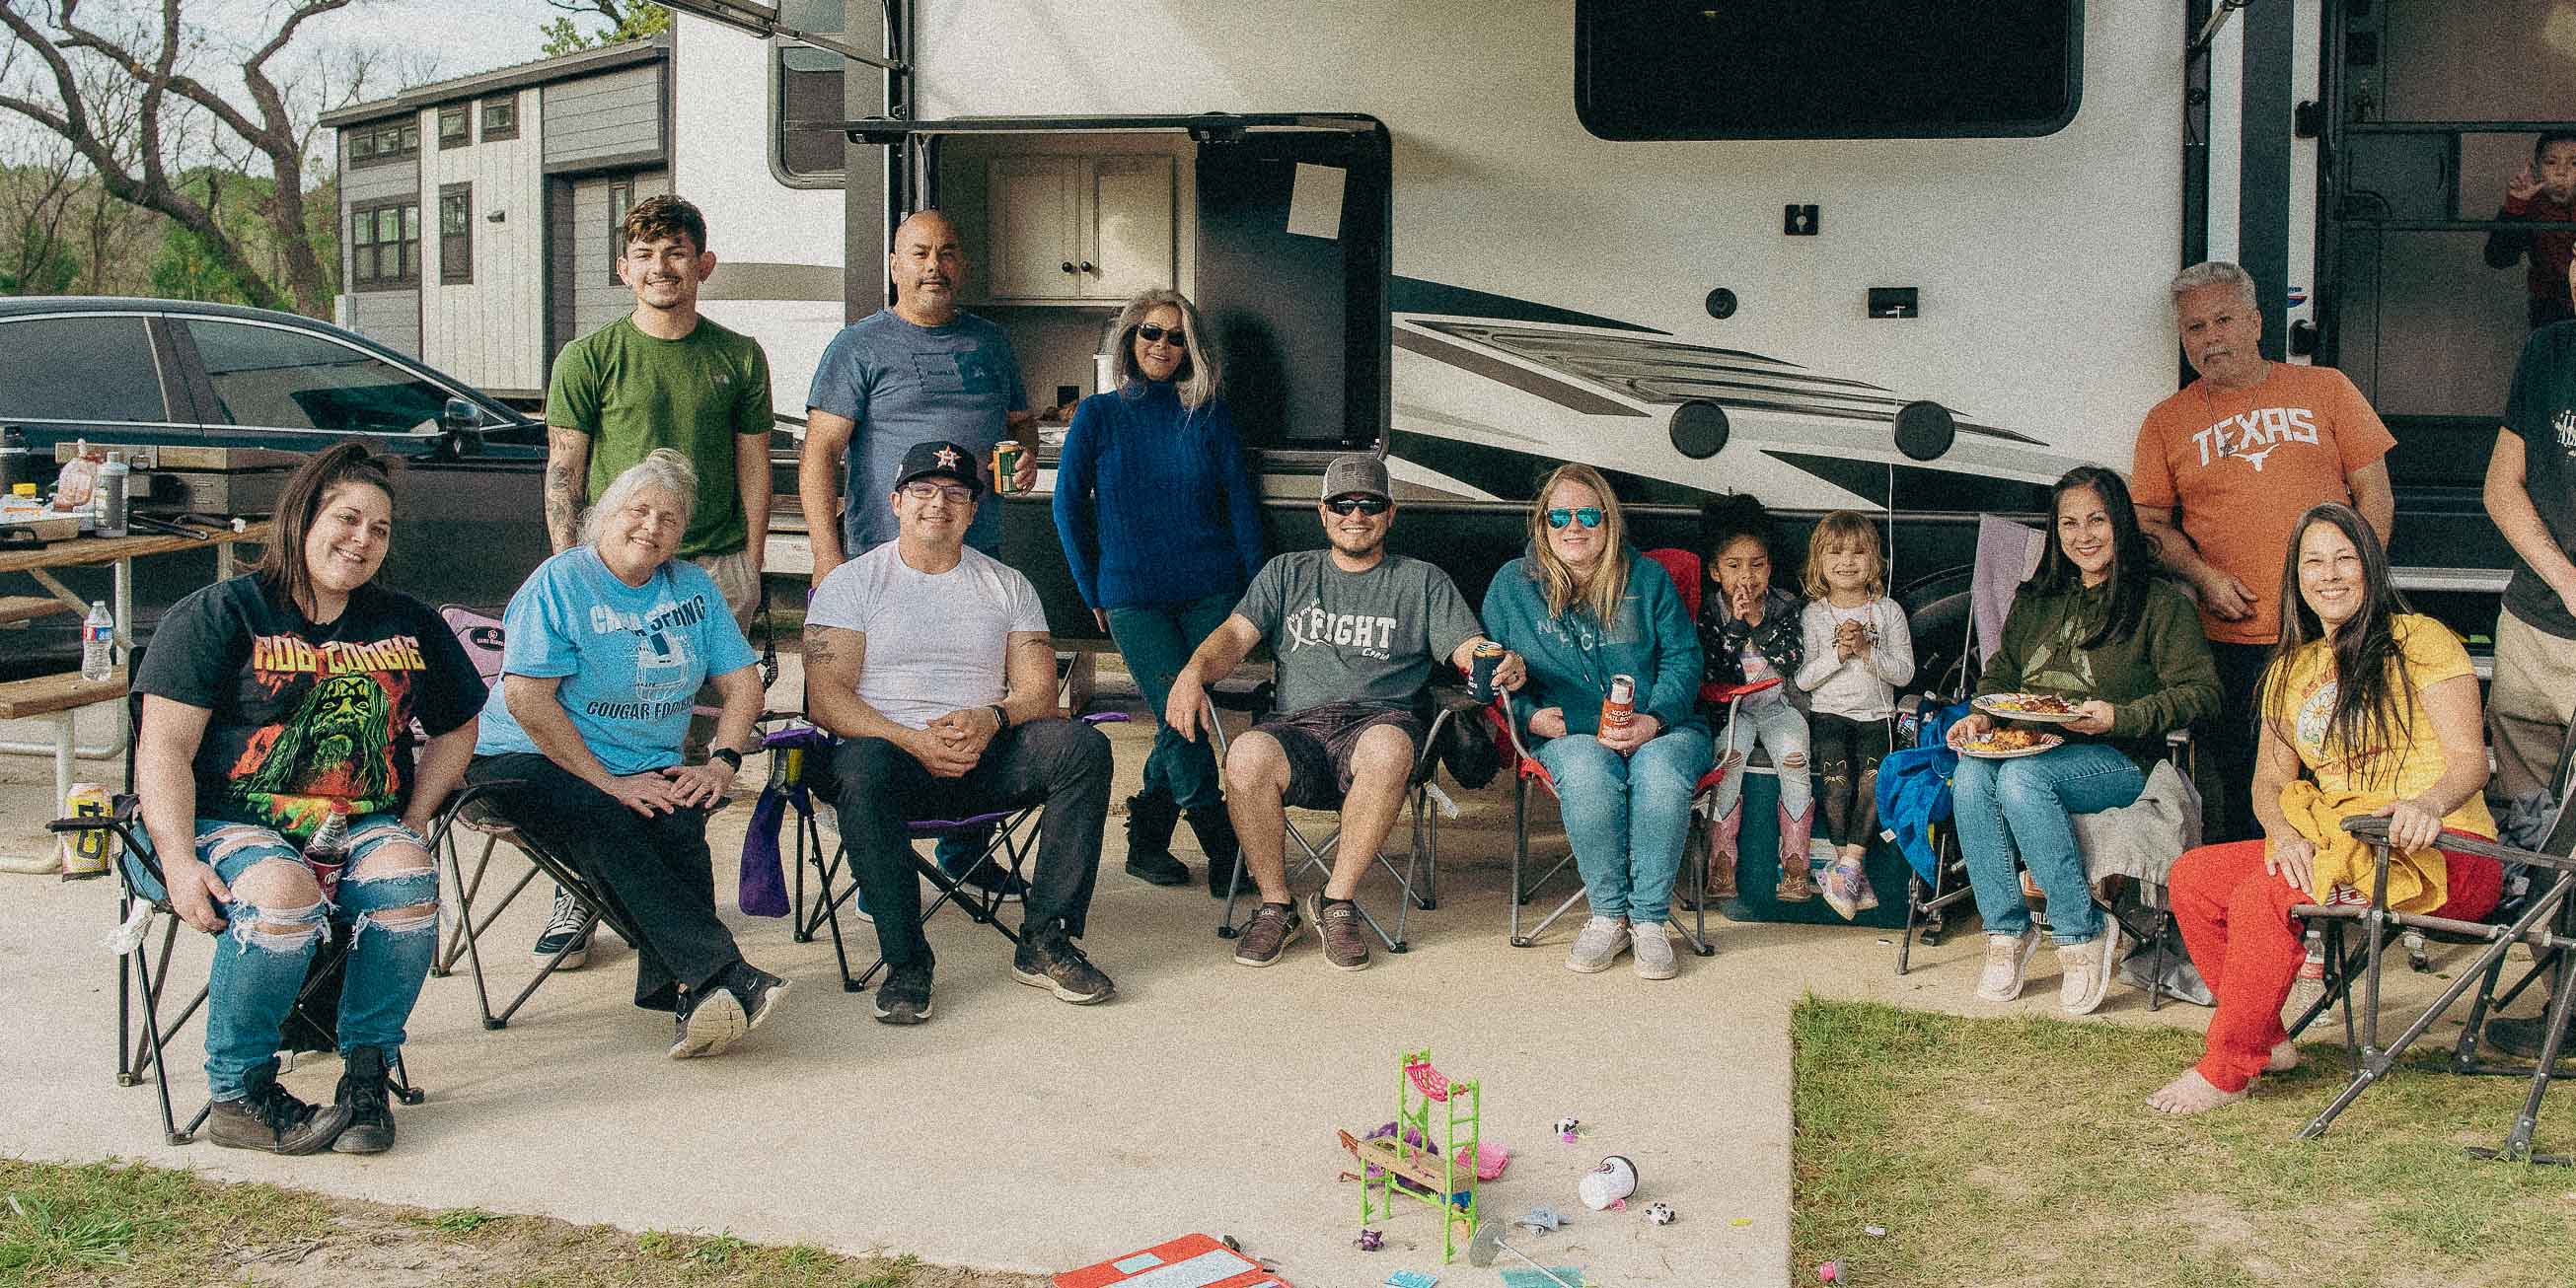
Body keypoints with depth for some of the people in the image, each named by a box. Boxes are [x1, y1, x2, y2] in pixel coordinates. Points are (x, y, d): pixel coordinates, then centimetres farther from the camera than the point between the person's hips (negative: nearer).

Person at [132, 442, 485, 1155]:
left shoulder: (408, 625, 16)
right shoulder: (218, 615, 2)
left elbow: (456, 728, 27)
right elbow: (164, 749, -4)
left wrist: (412, 824, 9)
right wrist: (180, 863, -17)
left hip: (362, 829, 4)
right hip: (231, 824, -3)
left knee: (406, 879, -31)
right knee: (283, 895, -36)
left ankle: (367, 1072, -16)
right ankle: (237, 1094, -17)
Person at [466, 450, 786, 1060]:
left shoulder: (693, 586, 14)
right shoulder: (560, 583, -4)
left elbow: (742, 682, 13)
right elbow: (528, 699, -13)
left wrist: (721, 764, -7)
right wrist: (611, 783, -18)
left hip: (651, 773, 4)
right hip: (530, 761, -4)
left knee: (680, 826, -30)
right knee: (607, 826, -35)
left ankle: (689, 994, -41)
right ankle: (724, 975, -44)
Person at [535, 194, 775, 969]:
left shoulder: (738, 358, 10)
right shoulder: (589, 358, 5)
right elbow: (563, 476, 5)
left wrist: (749, 570, 8)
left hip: (714, 568, 2)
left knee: (691, 743, 2)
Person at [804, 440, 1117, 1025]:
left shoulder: (1008, 586, 17)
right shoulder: (850, 583, 8)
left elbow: (1039, 692, 8)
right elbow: (826, 698, -3)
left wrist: (991, 719, -16)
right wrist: (913, 741, -19)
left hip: (987, 758, 3)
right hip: (891, 748, -3)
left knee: (1083, 746, -24)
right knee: (862, 769, -38)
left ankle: (1045, 943, -22)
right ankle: (905, 962, -30)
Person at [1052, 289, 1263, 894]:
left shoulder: (1208, 414, 8)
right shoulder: (1098, 415, 4)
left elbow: (1240, 499, 8)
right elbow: (1068, 505, 6)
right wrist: (1093, 593, 4)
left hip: (1210, 593, 2)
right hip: (1132, 597, -2)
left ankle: (1146, 840, 18)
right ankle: (1225, 853, -2)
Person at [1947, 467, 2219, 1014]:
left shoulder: (2161, 602, 2)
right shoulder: (2035, 600, 20)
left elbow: (2200, 692, -4)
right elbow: (2000, 672, 24)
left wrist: (2121, 717, -16)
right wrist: (1982, 715, 1)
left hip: (2115, 759, -5)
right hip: (2030, 744, 5)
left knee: (2021, 777, -36)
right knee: (1971, 777, -30)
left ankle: (2085, 933, -22)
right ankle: (2007, 930, -19)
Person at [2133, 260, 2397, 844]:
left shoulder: (2324, 389, 10)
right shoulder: (2167, 422, 10)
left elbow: (2374, 494, 8)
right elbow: (2152, 522, 9)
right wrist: (2203, 576, -9)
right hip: (2232, 640, 0)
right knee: (2240, 793, 0)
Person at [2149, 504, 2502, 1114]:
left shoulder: (2419, 640, -2)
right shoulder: (2291, 670, 19)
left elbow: (2470, 760, -10)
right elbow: (2269, 781, 12)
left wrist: (2426, 803, -33)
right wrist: (2284, 833, -11)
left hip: (2442, 852, -7)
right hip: (2335, 844, 8)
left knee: (2264, 896, -29)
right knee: (2192, 876, -8)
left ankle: (2225, 1070, -16)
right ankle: (2268, 1041, 1)